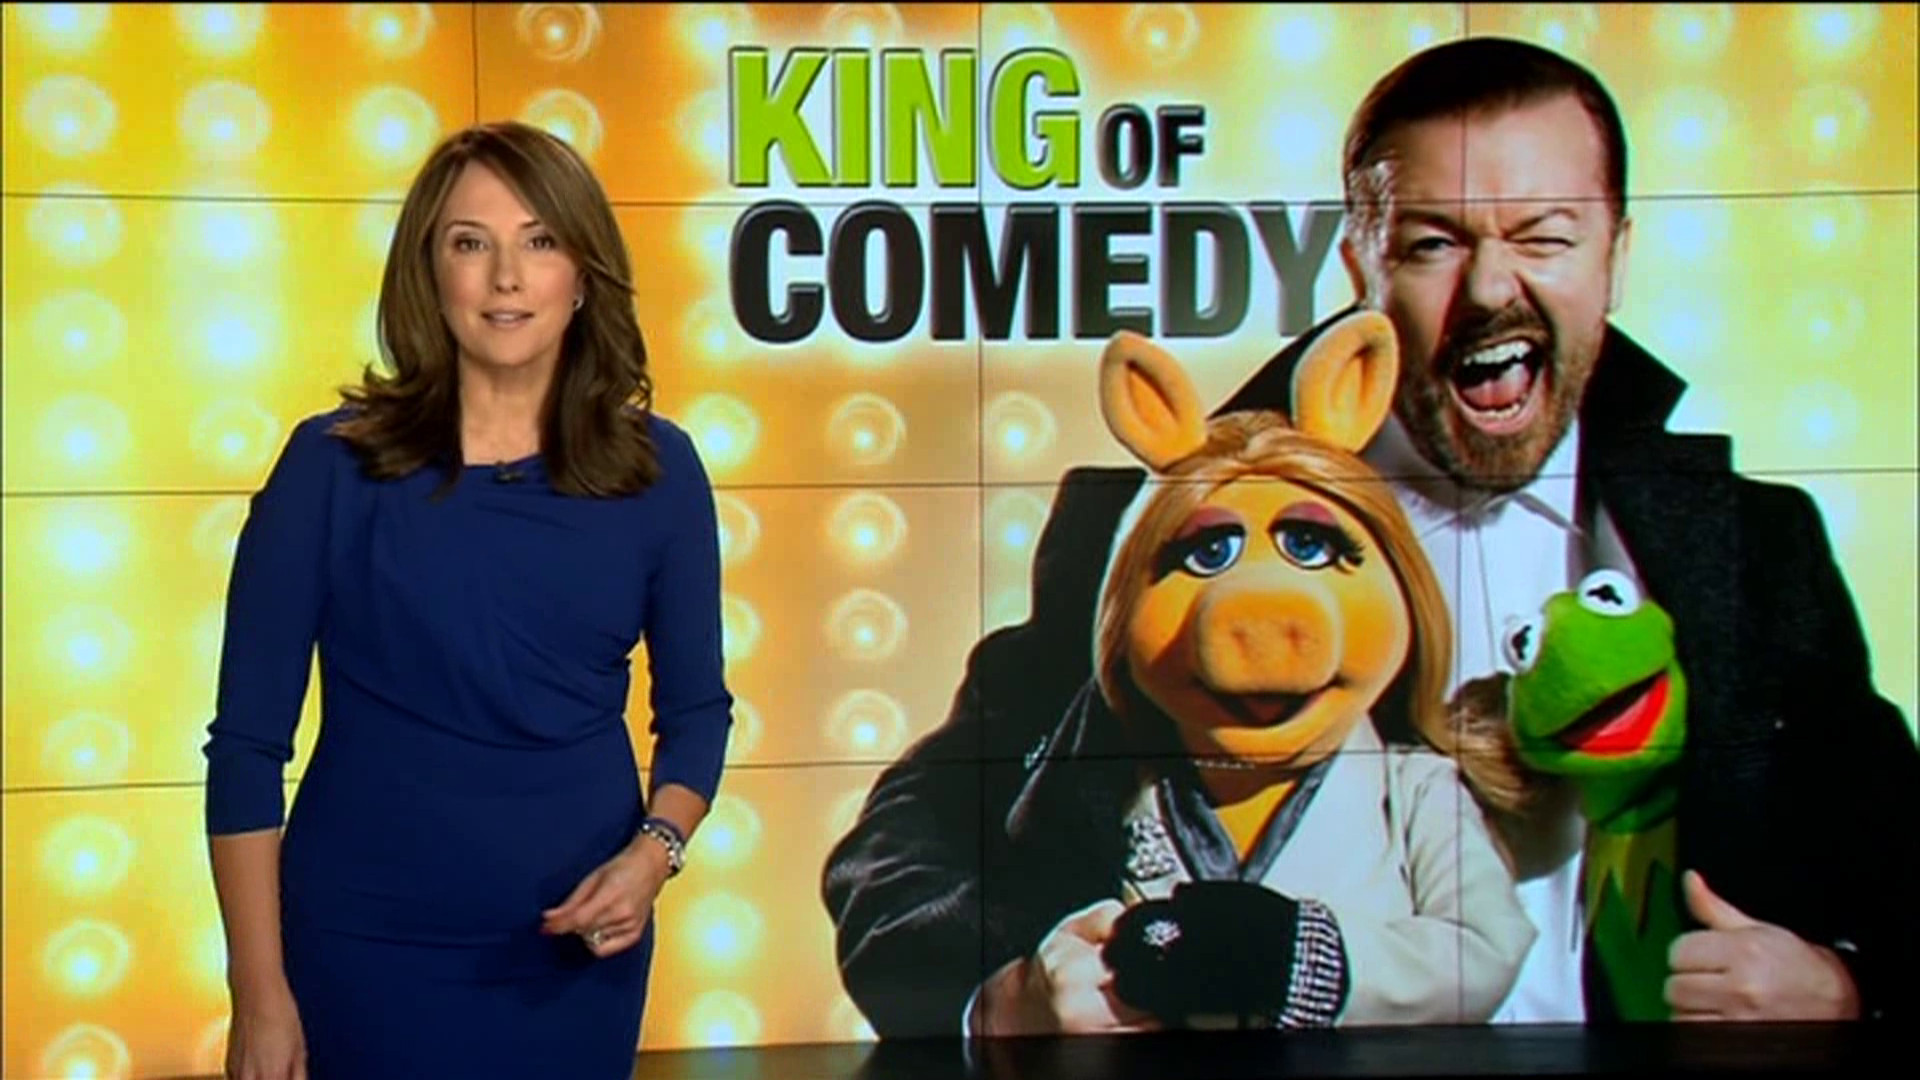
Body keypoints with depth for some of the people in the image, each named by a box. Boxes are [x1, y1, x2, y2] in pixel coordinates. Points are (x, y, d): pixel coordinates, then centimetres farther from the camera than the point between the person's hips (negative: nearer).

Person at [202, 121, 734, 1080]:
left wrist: (655, 853, -12)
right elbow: (248, 742, -6)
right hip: (366, 942, -2)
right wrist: (260, 995, -9)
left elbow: (696, 706, 7)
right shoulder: (333, 463, -8)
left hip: (575, 946, 3)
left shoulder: (656, 467, -2)